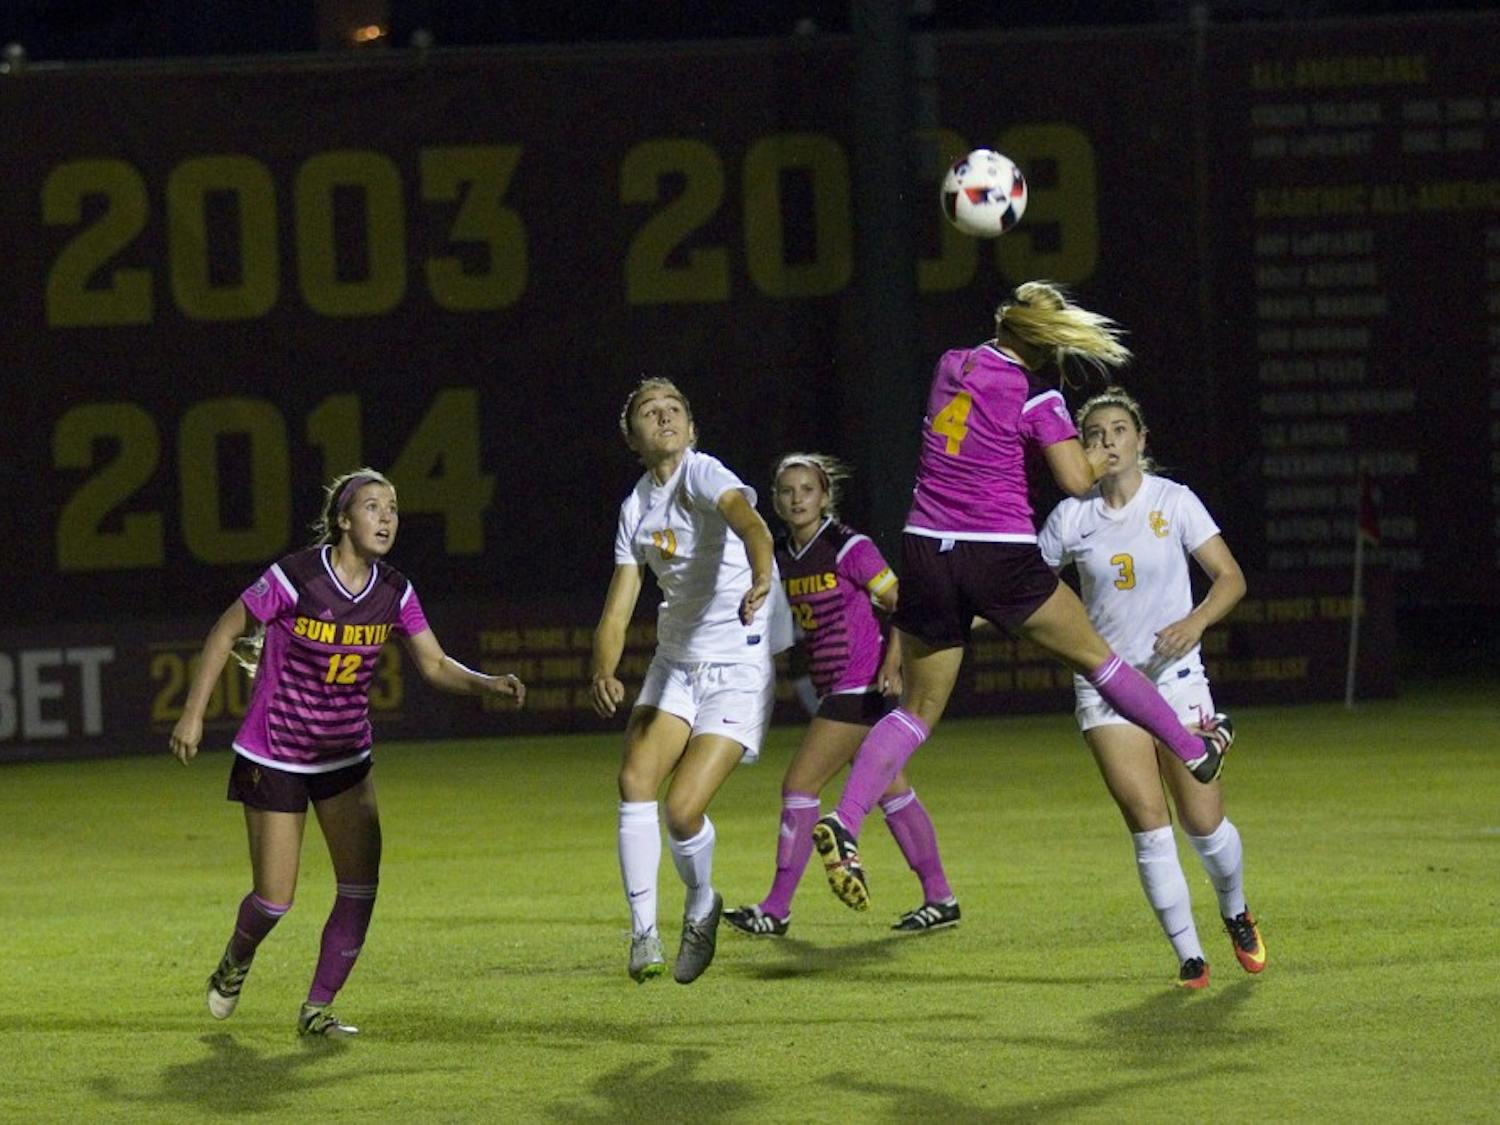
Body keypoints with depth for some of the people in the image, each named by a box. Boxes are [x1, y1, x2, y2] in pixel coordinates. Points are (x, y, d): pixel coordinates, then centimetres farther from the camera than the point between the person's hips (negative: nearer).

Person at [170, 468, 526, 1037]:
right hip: (273, 756, -4)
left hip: (346, 755, 5)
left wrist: (488, 684, -19)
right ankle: (237, 959, 33)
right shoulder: (295, 578, -20)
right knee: (275, 899, -2)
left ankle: (317, 1008, 4)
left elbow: (434, 664, 1)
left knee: (361, 887, -9)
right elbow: (225, 632, -10)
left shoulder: (394, 592, -6)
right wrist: (193, 713, -10)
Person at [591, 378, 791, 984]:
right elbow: (618, 609, 4)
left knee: (682, 811, -14)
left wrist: (761, 579, -57)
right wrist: (603, 672, -16)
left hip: (740, 667, -6)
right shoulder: (637, 507, 7)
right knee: (635, 779, -16)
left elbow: (749, 522, -36)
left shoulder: (704, 475, -13)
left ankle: (701, 908, 17)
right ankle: (644, 933, -6)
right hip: (675, 662, 6)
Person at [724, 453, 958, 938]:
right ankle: (940, 898, 16)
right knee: (892, 793, 11)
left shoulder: (848, 548, -12)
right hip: (832, 689, 8)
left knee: (799, 785, -9)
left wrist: (892, 662, -19)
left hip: (862, 685, -8)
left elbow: (903, 604, -11)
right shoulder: (781, 557, 9)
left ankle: (777, 908, -4)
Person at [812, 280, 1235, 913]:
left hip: (926, 552, 4)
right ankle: (1196, 750, 32)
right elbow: (1077, 480, -14)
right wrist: (1101, 458, 6)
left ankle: (844, 821, -12)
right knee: (1092, 654, 17)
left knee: (918, 709, 7)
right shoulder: (1034, 393, -7)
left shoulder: (952, 366, 9)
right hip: (1000, 558, -4)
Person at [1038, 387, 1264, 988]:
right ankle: (1188, 955, -1)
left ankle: (1236, 913, 30)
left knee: (1204, 822, -2)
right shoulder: (1072, 516, 1)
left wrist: (1196, 622, -21)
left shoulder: (1173, 501, -4)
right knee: (1148, 825, -11)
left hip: (1175, 678, -1)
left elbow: (1231, 577, -3)